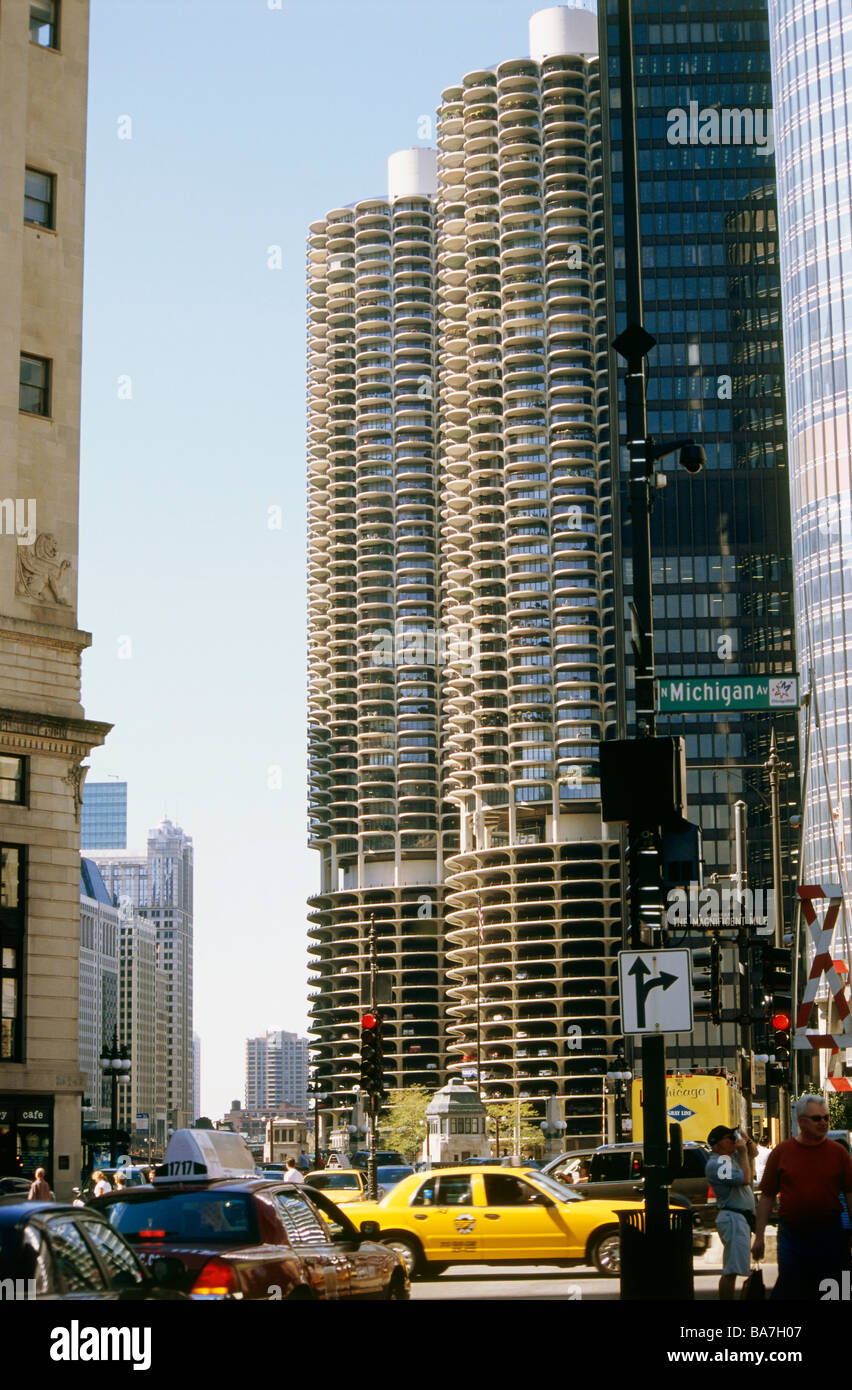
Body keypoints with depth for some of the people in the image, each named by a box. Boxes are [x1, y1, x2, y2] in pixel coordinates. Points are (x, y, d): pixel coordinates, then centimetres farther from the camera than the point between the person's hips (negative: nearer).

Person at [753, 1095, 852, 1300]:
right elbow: (767, 1197, 4)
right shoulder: (781, 1152, 1)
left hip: (831, 1236, 1)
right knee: (791, 1291, -3)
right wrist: (759, 1237, 2)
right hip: (792, 1236, -1)